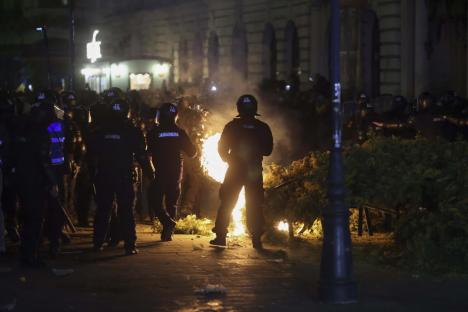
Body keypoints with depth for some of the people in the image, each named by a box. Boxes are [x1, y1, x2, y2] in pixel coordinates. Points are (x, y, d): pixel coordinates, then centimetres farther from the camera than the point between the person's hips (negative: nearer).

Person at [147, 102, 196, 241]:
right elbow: (192, 152, 7)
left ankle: (168, 222, -17)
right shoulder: (180, 132, 0)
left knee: (156, 201, 6)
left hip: (159, 173, -3)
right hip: (176, 173, 3)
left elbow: (148, 152, -6)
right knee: (172, 203, 13)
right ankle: (167, 232, 10)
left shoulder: (154, 132, -9)